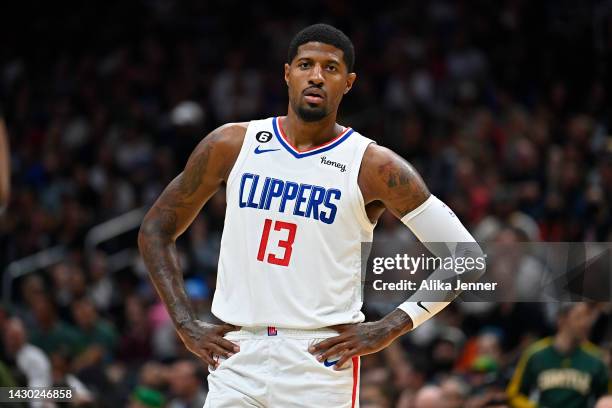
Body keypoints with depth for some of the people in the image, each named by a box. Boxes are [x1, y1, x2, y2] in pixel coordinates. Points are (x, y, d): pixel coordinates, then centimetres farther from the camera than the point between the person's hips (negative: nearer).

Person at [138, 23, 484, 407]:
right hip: (236, 358, 3)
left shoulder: (374, 166, -3)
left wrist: (388, 329, -8)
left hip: (323, 361, -3)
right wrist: (188, 325, 5)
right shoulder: (232, 145, 5)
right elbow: (156, 229, 15)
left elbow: (466, 257, -3)